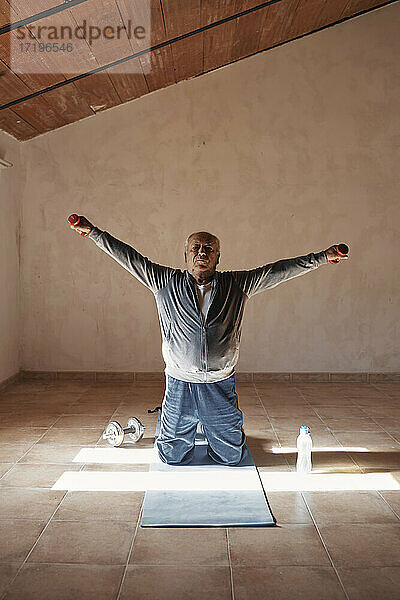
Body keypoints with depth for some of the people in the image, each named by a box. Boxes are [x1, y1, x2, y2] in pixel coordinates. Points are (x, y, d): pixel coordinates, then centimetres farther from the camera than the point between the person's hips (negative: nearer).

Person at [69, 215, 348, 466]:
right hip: (179, 386, 0)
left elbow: (279, 270, -1)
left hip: (220, 386, 1)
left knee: (230, 455, 14)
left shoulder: (237, 285, 0)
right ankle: (189, 433, 46)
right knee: (173, 456, 13)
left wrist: (323, 257, -3)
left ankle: (213, 429, 46)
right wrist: (93, 232, -6)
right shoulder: (166, 282, -2)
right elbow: (129, 257, -2)